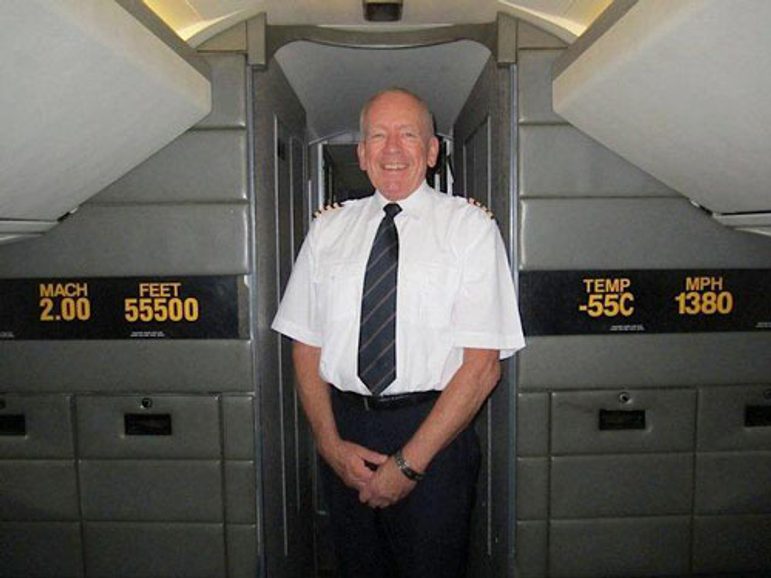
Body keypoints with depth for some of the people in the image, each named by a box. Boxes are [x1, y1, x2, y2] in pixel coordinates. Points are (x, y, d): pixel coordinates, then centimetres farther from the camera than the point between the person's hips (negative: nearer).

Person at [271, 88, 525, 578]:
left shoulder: (470, 226, -4)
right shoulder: (328, 229, 7)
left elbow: (483, 366, -10)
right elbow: (306, 346, 6)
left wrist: (408, 462, -12)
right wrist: (331, 443, -5)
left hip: (433, 431, -3)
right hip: (346, 427, 3)